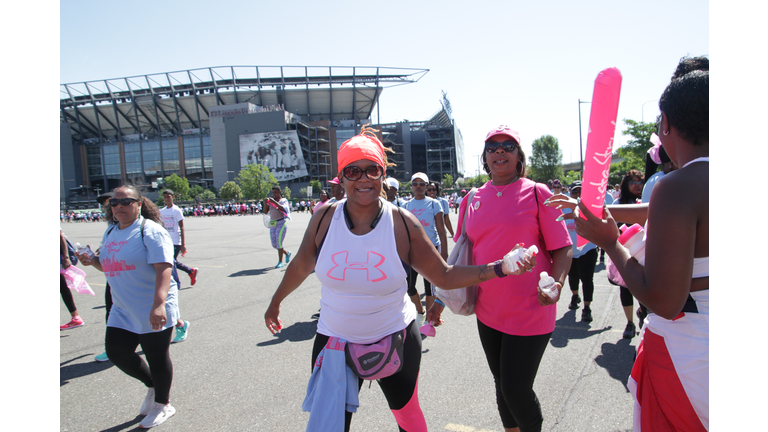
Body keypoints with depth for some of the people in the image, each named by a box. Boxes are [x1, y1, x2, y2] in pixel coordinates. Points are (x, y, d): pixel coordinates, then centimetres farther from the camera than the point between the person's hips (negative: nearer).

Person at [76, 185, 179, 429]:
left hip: (153, 312, -8)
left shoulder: (150, 231, -16)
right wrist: (93, 261, 1)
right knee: (117, 353, 11)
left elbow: (163, 268, -25)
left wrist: (159, 304, -36)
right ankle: (152, 386, 37)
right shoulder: (110, 233, 11)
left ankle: (163, 404, 27)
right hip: (122, 310, 8)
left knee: (157, 358, 4)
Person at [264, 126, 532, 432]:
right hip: (335, 341, 1)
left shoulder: (402, 223, -12)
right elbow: (301, 267, 8)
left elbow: (445, 276, -7)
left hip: (395, 338, 0)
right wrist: (275, 303, 20)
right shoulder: (324, 219, -9)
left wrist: (499, 268, -18)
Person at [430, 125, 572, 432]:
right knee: (501, 384, 17)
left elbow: (563, 248, -7)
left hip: (529, 312, -4)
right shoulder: (474, 199, 5)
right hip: (488, 311, 4)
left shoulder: (537, 193, -6)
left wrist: (555, 284, -25)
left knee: (516, 389, 0)